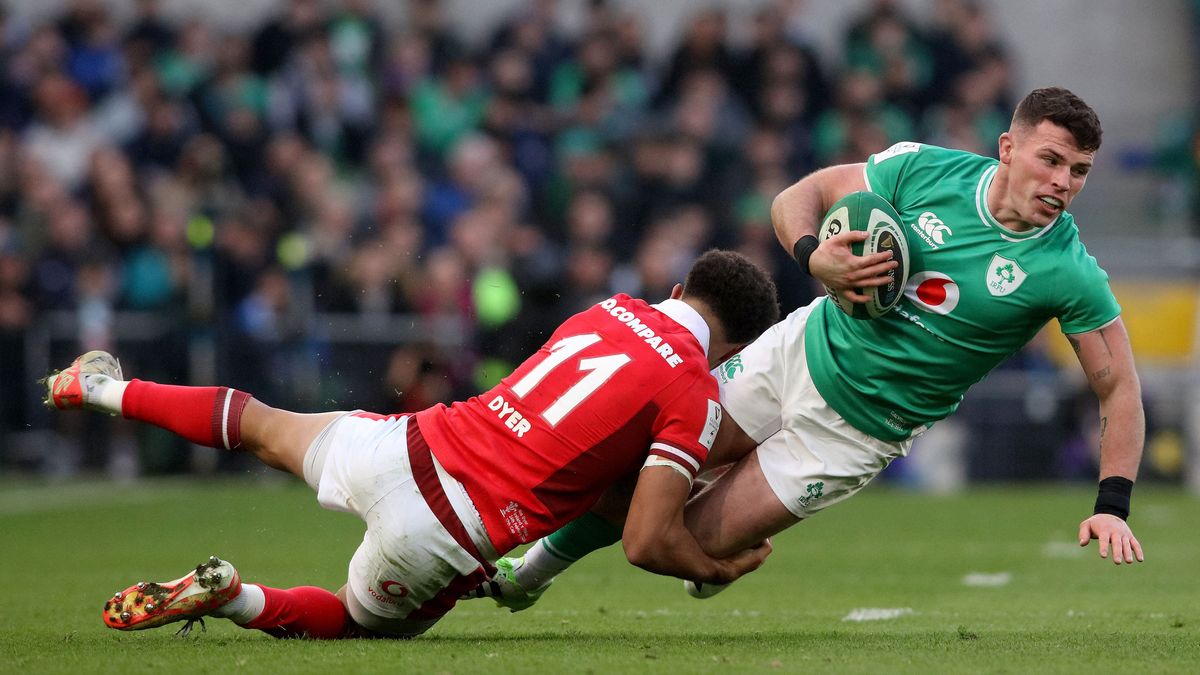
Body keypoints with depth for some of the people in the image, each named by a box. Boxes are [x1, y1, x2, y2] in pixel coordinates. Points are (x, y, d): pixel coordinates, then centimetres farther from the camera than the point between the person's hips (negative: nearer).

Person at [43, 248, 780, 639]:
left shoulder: (610, 310, 10)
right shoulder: (695, 398, -8)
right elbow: (649, 544, -11)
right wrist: (722, 567, 8)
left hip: (400, 444, 5)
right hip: (439, 539, -5)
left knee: (265, 426, 35)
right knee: (358, 622, 25)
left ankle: (105, 389, 41)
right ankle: (231, 597, -1)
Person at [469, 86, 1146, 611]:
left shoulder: (1067, 272, -21)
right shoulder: (928, 169, -14)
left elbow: (1120, 387, -11)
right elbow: (798, 197, -3)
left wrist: (1112, 506, -22)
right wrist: (814, 256, -24)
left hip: (858, 427, -2)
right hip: (804, 349, 3)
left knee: (686, 542, -6)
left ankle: (739, 550, 31)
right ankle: (535, 567, 33)